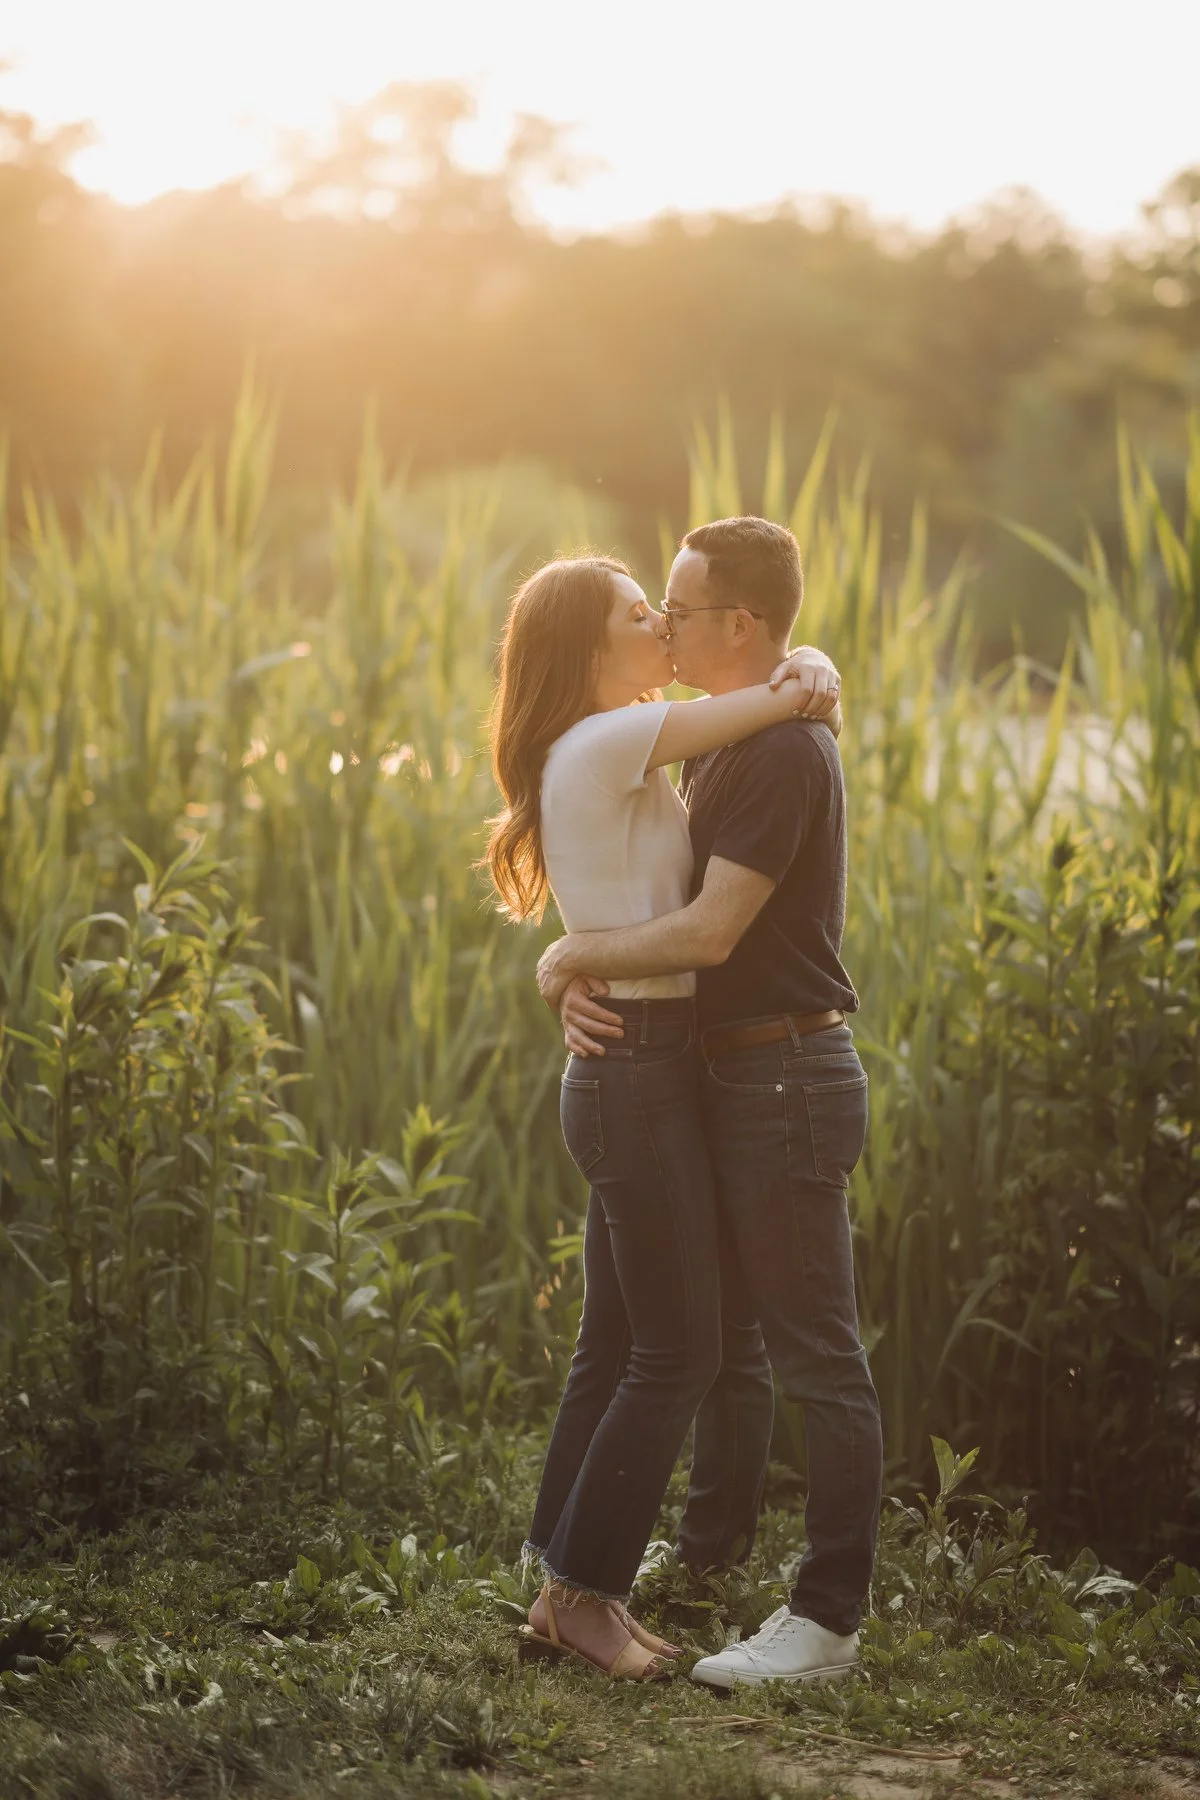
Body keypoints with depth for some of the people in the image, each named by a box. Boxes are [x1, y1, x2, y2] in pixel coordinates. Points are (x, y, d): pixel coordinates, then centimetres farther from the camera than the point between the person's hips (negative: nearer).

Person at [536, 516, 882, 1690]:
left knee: (815, 1354, -3)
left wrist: (570, 958, -11)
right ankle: (711, 1549, 36)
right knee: (723, 1331, 21)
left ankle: (827, 1618, 2)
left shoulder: (783, 752, -18)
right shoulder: (715, 744, 14)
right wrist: (582, 984, -6)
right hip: (731, 1075, 10)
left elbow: (708, 932, -24)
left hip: (787, 1079, -10)